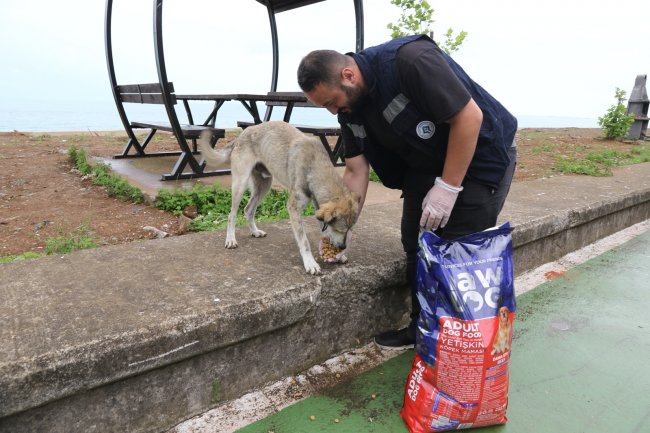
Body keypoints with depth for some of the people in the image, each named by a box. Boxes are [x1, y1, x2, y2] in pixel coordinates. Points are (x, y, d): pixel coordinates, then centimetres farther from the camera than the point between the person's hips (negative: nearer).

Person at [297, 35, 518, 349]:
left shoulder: (410, 60, -30)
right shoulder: (349, 105, -6)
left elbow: (470, 116, -27)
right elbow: (356, 171, -2)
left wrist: (447, 188, -24)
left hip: (480, 156, -7)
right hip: (426, 165, 7)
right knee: (416, 244, 6)